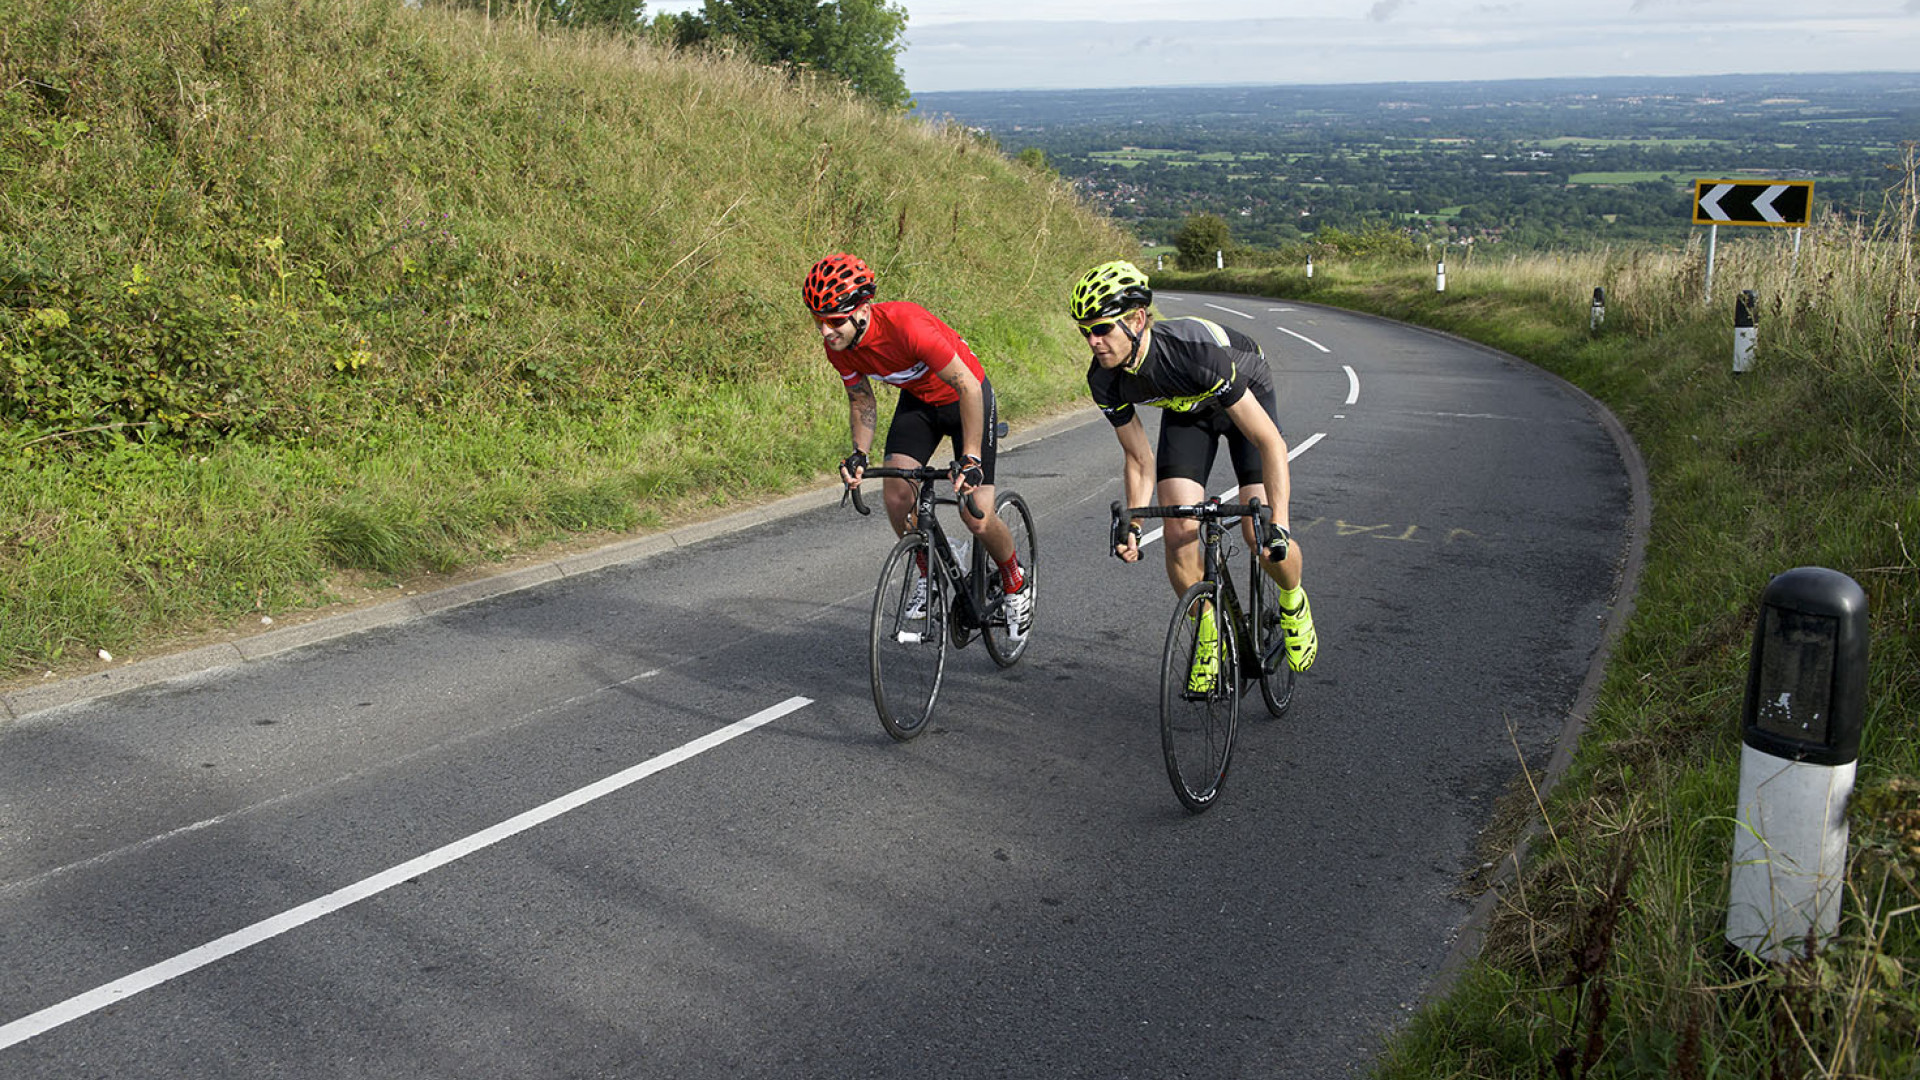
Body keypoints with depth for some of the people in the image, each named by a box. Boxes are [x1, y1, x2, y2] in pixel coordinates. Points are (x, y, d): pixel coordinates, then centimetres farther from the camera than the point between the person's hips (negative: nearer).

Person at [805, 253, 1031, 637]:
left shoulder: (906, 325, -38)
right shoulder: (838, 347, -18)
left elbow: (968, 385, -32)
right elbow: (861, 400, 1)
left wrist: (971, 459, -34)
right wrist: (859, 454, -15)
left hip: (967, 396, -5)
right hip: (917, 399, 6)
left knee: (977, 518, -11)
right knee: (896, 492, -14)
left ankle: (1015, 582, 19)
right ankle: (930, 575, 12)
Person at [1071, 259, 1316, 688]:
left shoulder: (1194, 351, -42)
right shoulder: (1104, 380, -25)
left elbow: (1270, 443, -39)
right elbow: (1140, 460, -9)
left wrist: (1278, 524, -46)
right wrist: (1132, 525, -21)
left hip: (1247, 398, -4)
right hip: (1185, 410, 4)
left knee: (1263, 538, -18)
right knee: (1179, 534, -14)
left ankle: (1294, 603, 16)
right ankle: (1208, 639, 9)